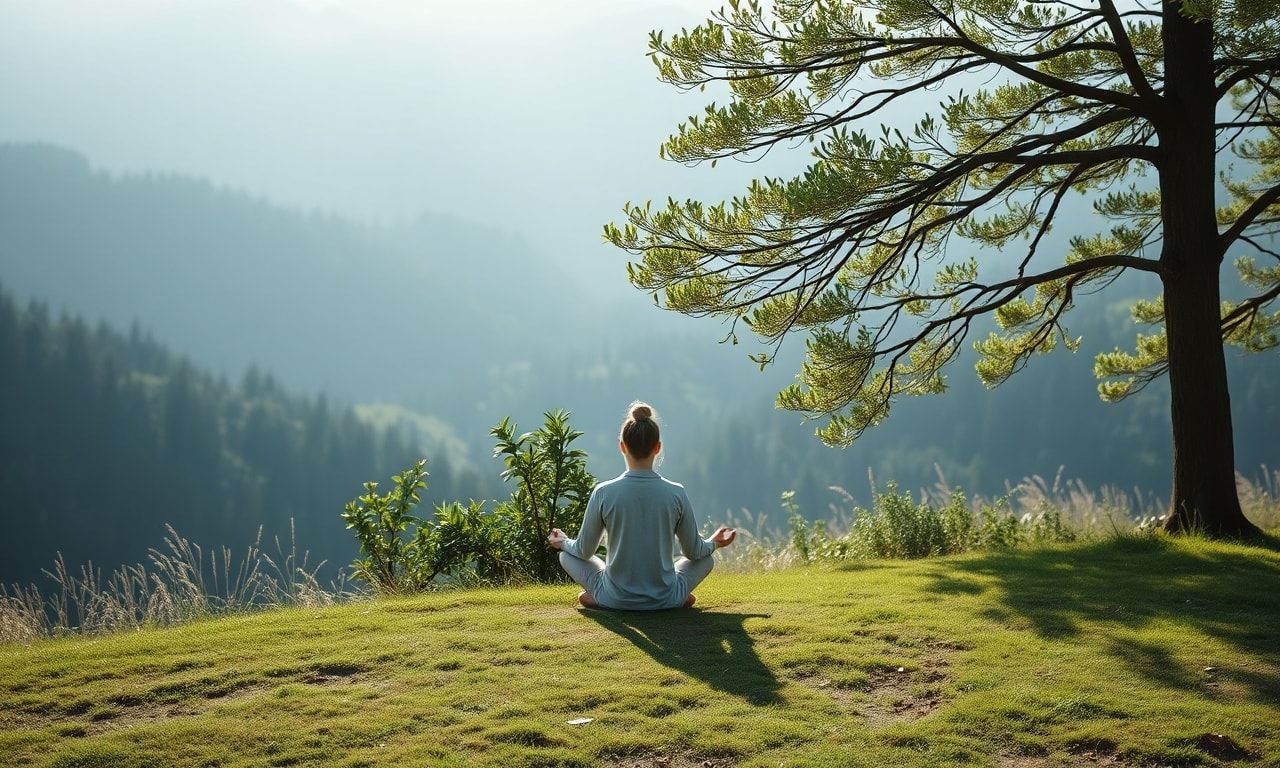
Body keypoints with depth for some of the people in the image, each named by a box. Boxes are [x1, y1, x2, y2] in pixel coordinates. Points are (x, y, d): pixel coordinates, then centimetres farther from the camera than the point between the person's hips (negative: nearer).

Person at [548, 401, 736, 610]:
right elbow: (694, 551, 2)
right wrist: (714, 543, 25)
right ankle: (678, 597, 9)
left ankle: (597, 597, 5)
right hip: (665, 600, 1)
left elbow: (584, 551, -1)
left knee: (567, 555, 23)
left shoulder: (603, 493, -13)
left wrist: (563, 542, 22)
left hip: (616, 599, -1)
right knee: (706, 558, 29)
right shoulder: (676, 494, -11)